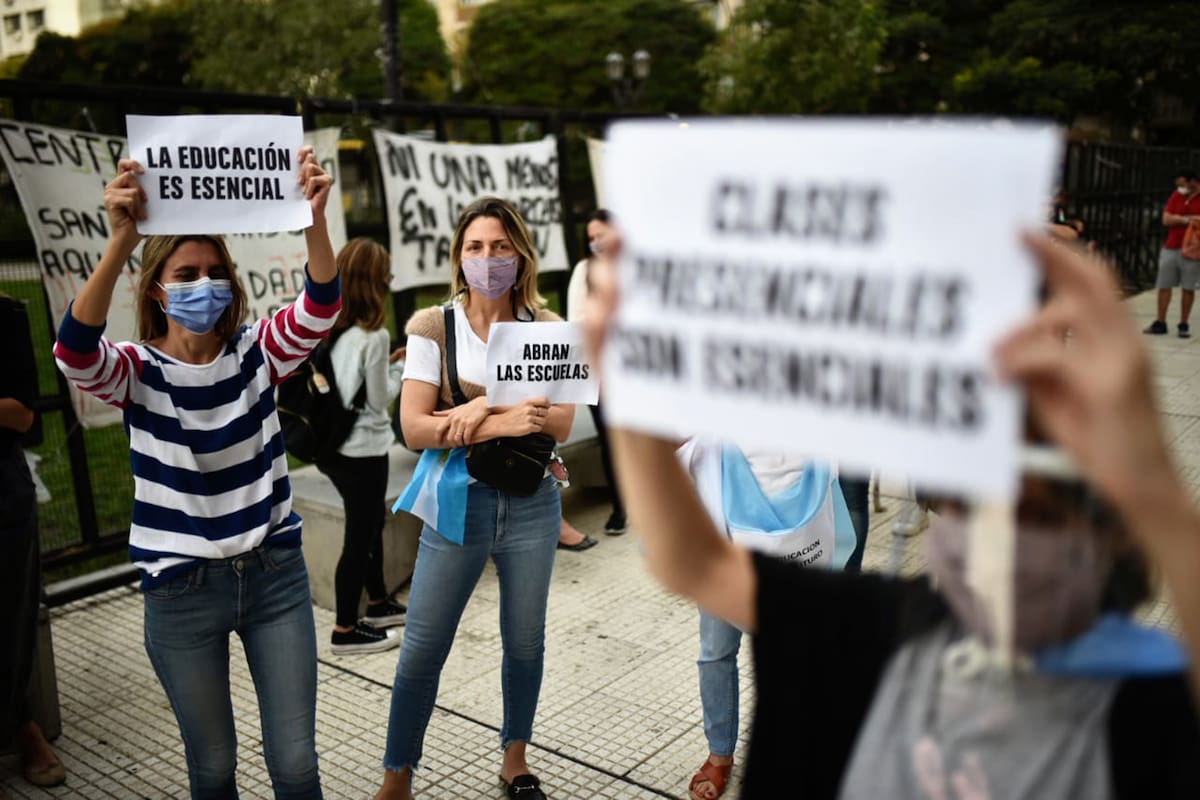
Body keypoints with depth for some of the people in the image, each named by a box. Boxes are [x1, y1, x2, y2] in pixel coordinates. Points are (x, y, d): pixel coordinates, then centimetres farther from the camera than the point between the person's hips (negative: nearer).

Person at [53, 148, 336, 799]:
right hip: (181, 589, -1)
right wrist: (120, 241, -44)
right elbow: (74, 351, -30)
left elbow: (320, 307, -22)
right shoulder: (137, 370, -8)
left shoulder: (257, 352, -4)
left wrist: (314, 218, -40)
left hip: (275, 572, 1)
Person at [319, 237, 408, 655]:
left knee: (370, 524, 23)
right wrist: (401, 366, -1)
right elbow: (379, 399, -14)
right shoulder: (373, 335, -20)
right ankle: (345, 630, 15)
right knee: (360, 536, 4)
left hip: (332, 444, 8)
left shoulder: (327, 327, 4)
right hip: (362, 450, -8)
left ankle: (378, 603, 38)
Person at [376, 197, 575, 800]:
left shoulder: (545, 329, 0)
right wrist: (504, 423, -22)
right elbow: (415, 428, -13)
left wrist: (485, 405, -21)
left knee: (525, 642, 15)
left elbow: (559, 424, -10)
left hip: (531, 505, 2)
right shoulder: (432, 326, -4)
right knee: (422, 649, 4)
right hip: (458, 502, -1)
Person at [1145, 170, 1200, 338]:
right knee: (1164, 286, 3)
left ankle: (1183, 325, 10)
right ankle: (1160, 323, 10)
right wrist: (1186, 219, -13)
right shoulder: (1176, 196, 7)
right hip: (1171, 248, 3)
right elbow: (1166, 219, 0)